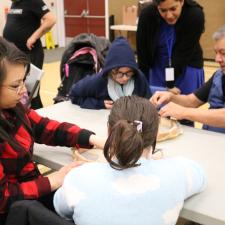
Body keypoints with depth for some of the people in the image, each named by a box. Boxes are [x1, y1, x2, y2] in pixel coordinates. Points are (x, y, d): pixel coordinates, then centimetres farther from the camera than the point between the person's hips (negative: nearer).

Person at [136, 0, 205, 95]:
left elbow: (184, 52, -21)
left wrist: (170, 84, -21)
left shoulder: (195, 15, -24)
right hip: (156, 67, 1)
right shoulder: (147, 15, -20)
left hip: (187, 68, -1)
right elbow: (142, 52, -11)